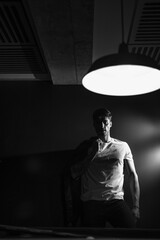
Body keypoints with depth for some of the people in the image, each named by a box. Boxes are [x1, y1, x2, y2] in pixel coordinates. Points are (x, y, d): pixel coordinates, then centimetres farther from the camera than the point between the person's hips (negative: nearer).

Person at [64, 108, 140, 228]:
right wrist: (92, 153, -4)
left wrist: (136, 206, 3)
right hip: (90, 202, 0)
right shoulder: (85, 146, 12)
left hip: (116, 200, 0)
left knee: (131, 225, -18)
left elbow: (133, 175, 11)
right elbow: (74, 174, 6)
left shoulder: (123, 146, 12)